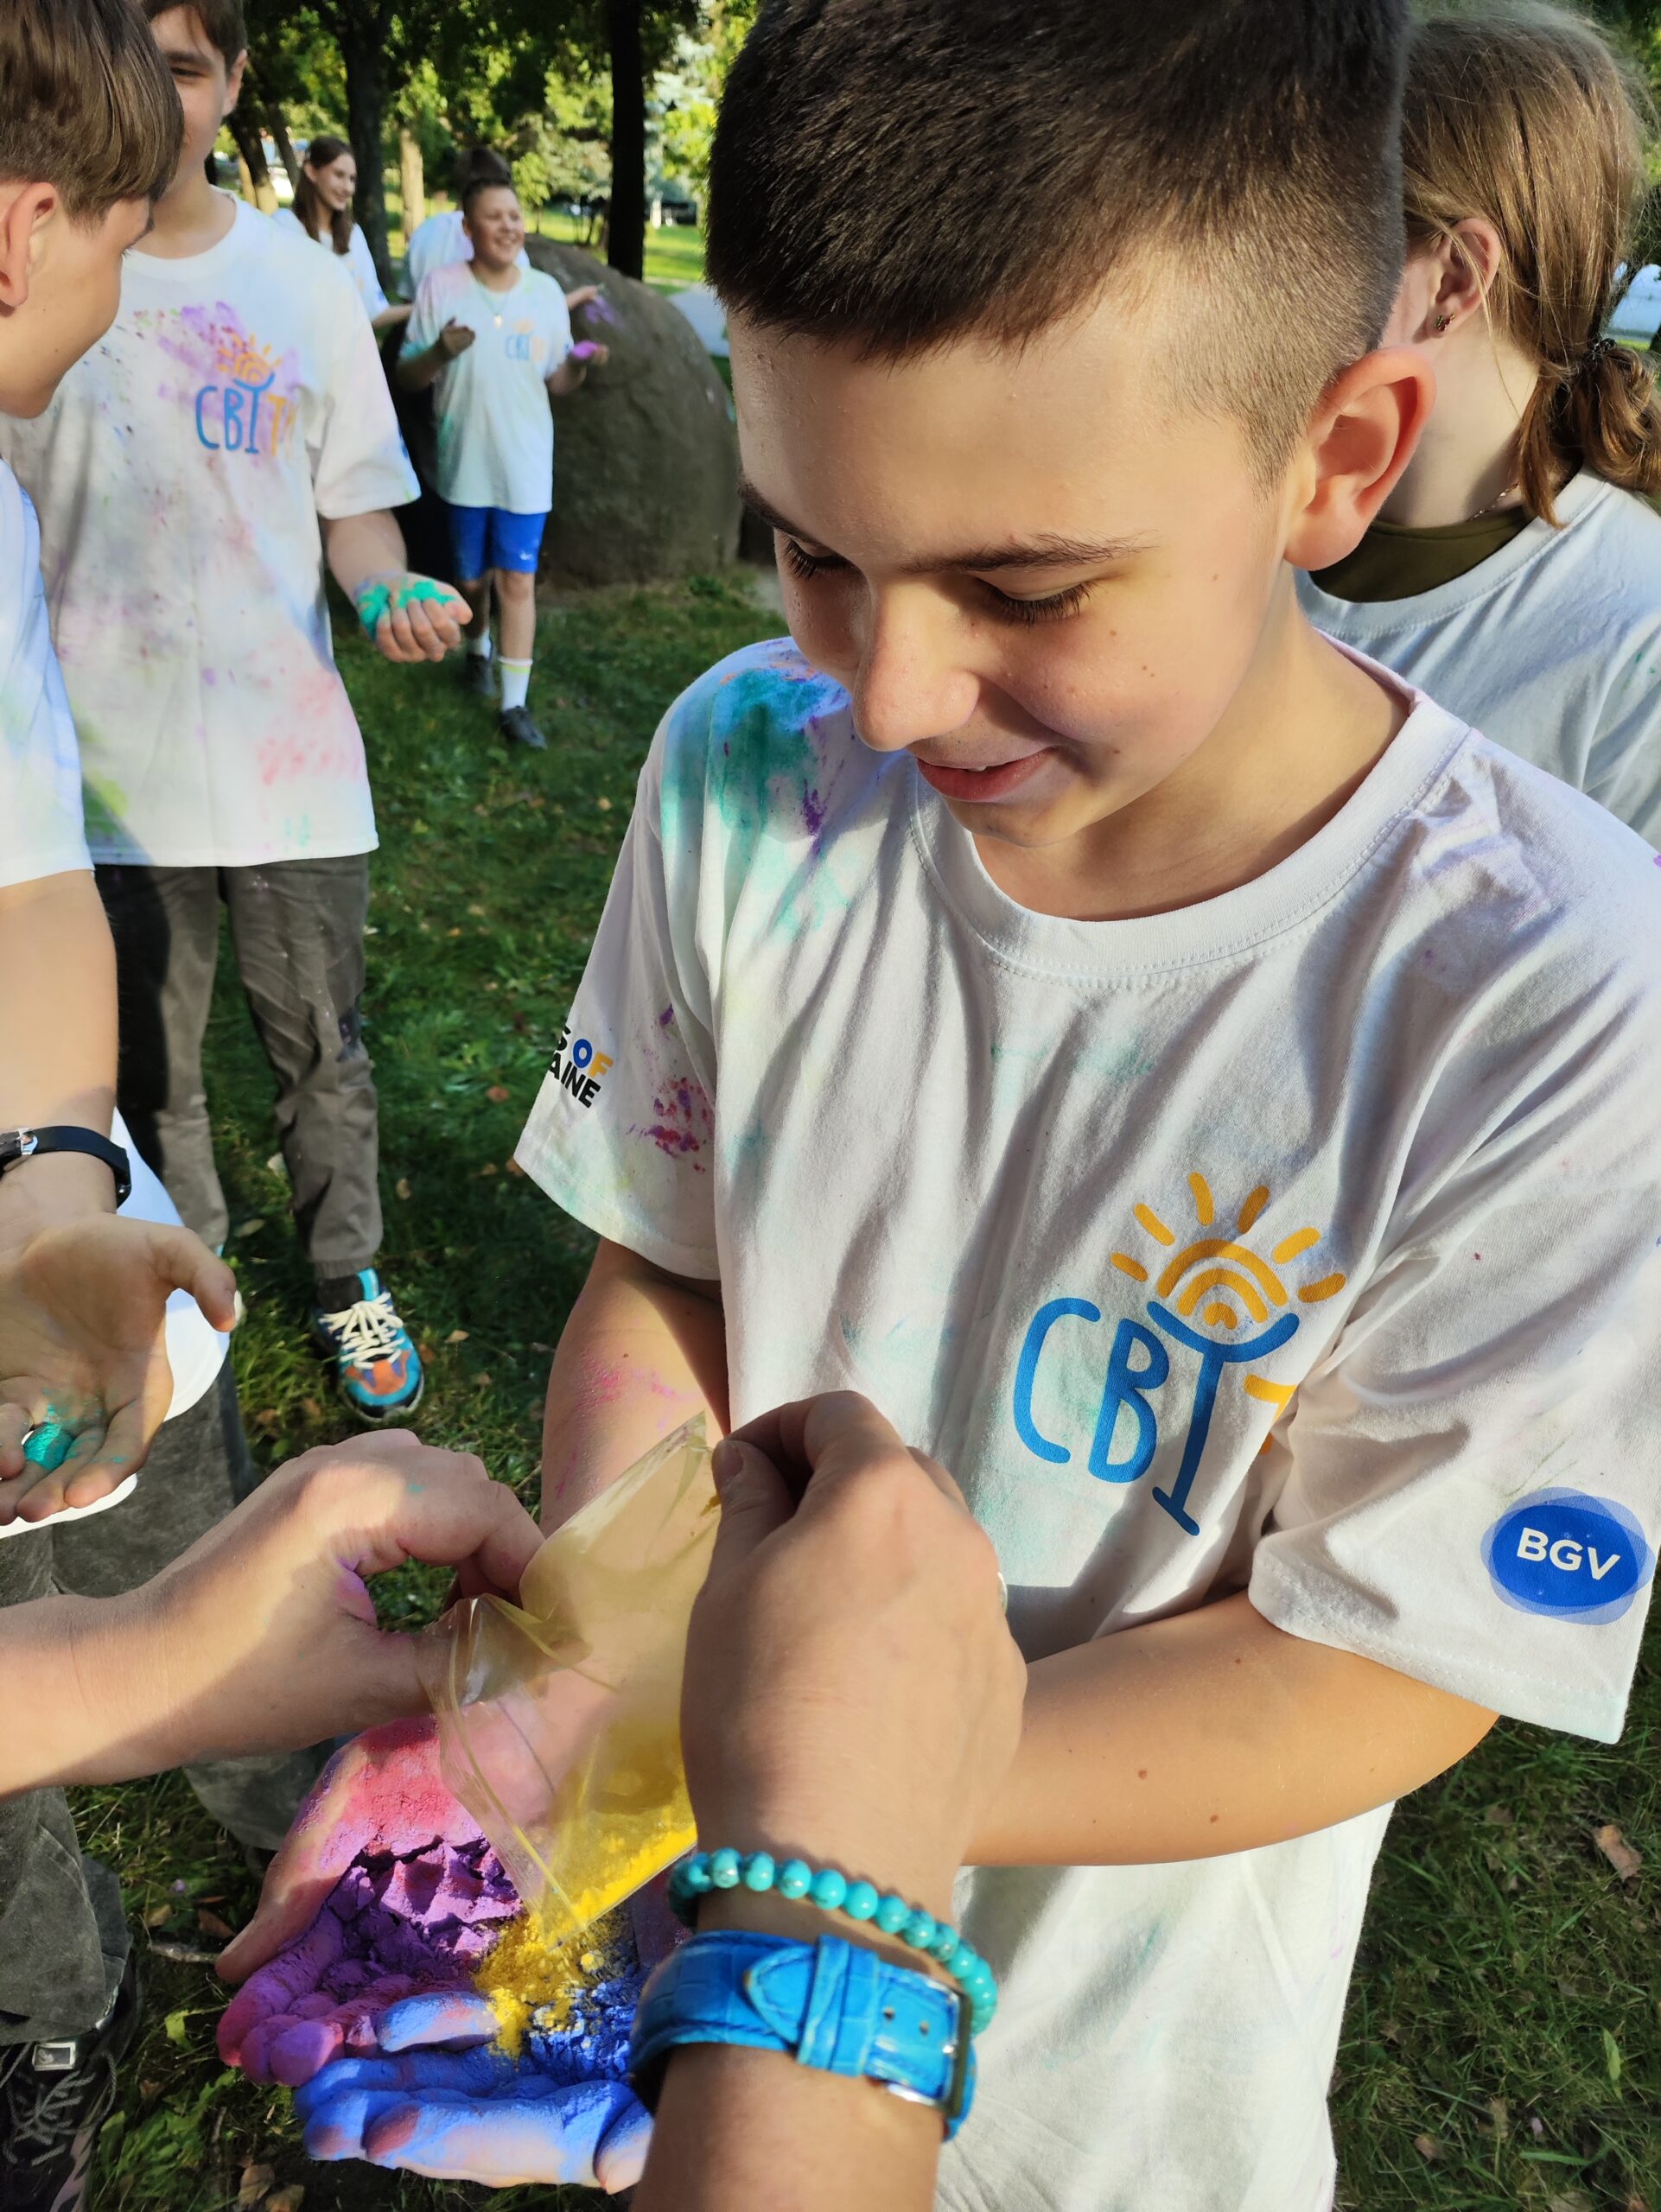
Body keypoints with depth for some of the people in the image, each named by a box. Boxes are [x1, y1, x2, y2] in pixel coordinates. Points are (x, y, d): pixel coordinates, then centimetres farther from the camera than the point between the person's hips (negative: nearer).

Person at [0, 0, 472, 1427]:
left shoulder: (305, 284, 6)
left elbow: (353, 498, 7)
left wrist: (391, 587, -14)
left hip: (291, 753, 1)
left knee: (323, 1052, 11)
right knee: (147, 1073, 12)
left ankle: (349, 1284, 32)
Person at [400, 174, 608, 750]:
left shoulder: (546, 292, 0)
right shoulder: (440, 286, -7)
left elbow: (555, 383, 7)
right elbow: (406, 377, -5)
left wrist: (580, 364, -16)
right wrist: (438, 354, -26)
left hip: (525, 466, 0)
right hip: (464, 464, 0)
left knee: (518, 580, -4)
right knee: (472, 578, 15)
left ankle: (515, 705, 1)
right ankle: (478, 650, 45)